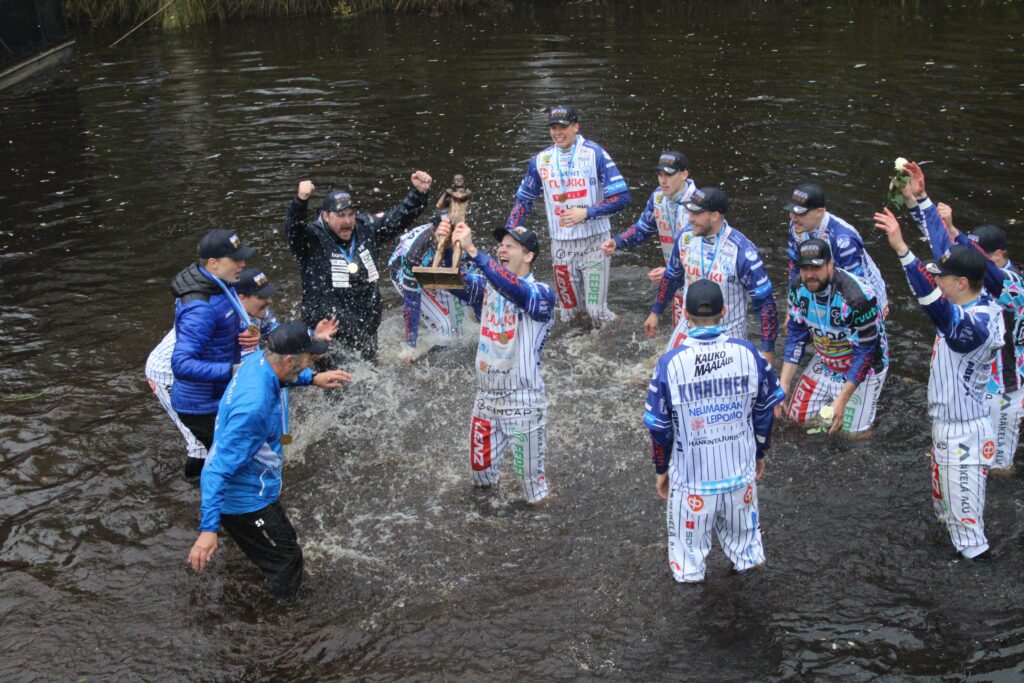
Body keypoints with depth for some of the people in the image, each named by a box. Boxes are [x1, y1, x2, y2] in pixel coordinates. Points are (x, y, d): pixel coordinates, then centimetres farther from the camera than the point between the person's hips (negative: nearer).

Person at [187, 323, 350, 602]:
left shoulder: (260, 360, -12)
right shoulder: (253, 408, -39)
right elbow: (219, 468, -37)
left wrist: (314, 378, 14)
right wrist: (208, 529, -38)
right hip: (245, 502, -10)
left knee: (286, 542, 31)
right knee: (288, 561, 6)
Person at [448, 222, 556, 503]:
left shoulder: (542, 293, -14)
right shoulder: (488, 284, 5)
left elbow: (514, 289, -34)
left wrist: (473, 250, -41)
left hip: (522, 399, -5)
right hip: (486, 395, 5)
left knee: (529, 471, 6)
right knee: (480, 468, 19)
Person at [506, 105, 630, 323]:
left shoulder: (595, 153, -6)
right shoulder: (541, 160, 6)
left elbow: (622, 197, -9)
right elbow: (523, 200, 17)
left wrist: (587, 212, -19)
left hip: (594, 242, -3)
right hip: (561, 245, 4)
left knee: (596, 310, -4)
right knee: (568, 313, 8)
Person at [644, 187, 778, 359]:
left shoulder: (741, 249, -24)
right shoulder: (686, 237, -9)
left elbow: (765, 301, -18)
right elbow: (672, 276, 10)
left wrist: (768, 349, -17)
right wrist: (655, 312, 16)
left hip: (728, 337, -4)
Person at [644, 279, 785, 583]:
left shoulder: (670, 363, -17)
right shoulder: (748, 354, -11)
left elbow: (658, 426, -8)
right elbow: (765, 411, 2)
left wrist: (661, 470, 8)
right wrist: (759, 453, 18)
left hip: (691, 475, -2)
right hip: (741, 470, 2)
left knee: (690, 536, 19)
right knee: (741, 527, 26)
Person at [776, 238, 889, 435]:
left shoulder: (857, 297, -33)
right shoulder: (799, 289, -13)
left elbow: (865, 354, -27)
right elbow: (796, 337, -4)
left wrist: (842, 400, -28)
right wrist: (783, 385, -10)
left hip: (862, 368, -5)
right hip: (825, 362, 6)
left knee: (850, 432, -5)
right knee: (796, 415, 7)